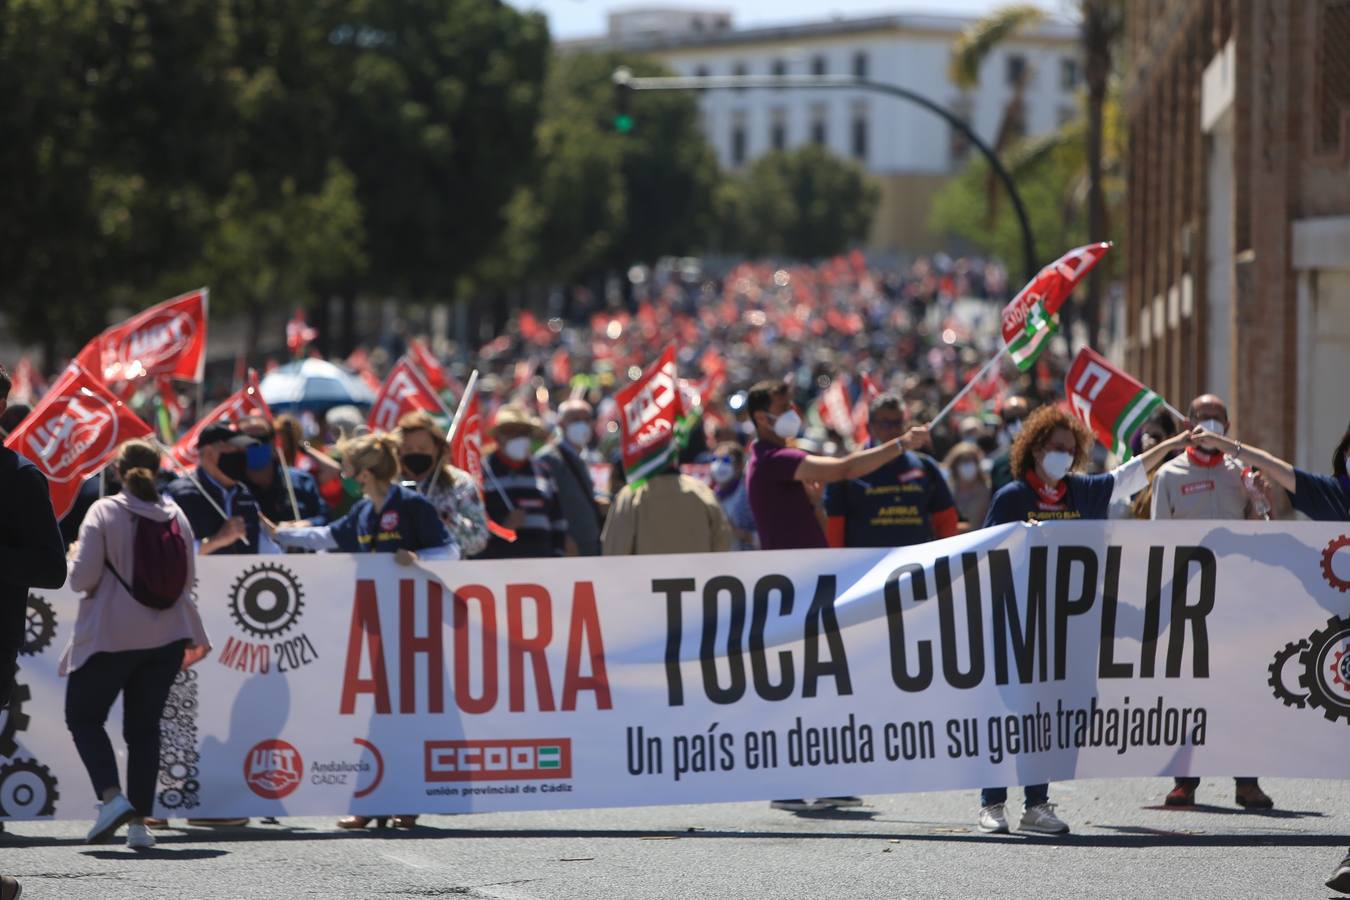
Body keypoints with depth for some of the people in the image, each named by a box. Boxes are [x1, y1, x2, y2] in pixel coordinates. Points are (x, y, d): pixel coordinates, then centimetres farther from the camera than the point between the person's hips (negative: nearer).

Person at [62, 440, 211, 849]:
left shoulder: (104, 512, -10)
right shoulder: (176, 516, 3)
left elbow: (82, 578, -14)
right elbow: (187, 580, 7)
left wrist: (76, 556, 7)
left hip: (111, 635, -4)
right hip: (167, 636, 4)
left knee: (83, 716, 10)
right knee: (145, 726, 12)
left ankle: (112, 797, -12)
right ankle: (139, 822, 5)